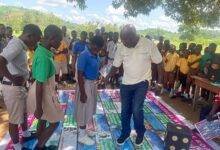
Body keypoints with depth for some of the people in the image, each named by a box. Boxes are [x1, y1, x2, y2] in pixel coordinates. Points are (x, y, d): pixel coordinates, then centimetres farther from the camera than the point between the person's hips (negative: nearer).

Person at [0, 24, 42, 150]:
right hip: (12, 88, -10)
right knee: (15, 118, 8)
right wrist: (11, 78, -24)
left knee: (24, 111, 27)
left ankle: (25, 133, 50)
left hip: (20, 86, 10)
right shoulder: (16, 44, -22)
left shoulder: (21, 45, 8)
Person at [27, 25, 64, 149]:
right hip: (43, 94, -9)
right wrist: (39, 108, -20)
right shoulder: (44, 58, -31)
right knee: (54, 123, 10)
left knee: (43, 120, 24)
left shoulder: (41, 50, -1)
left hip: (45, 90, 9)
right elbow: (39, 85, -27)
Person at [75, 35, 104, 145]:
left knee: (89, 109, 21)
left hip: (93, 84, 9)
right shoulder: (84, 56, -21)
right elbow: (80, 75, -21)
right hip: (85, 84, -9)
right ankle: (82, 136, 20)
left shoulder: (96, 56, 4)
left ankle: (83, 129, 41)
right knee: (84, 110, 3)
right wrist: (82, 92, -22)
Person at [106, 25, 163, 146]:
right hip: (126, 83, 3)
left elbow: (159, 62, -5)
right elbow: (116, 65, 0)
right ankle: (125, 133, 34)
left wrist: (160, 80, -4)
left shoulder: (149, 44, -16)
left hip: (142, 82, -3)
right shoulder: (121, 47, -10)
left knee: (136, 109, -8)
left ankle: (140, 133, 21)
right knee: (125, 110, 11)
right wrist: (106, 78, -8)